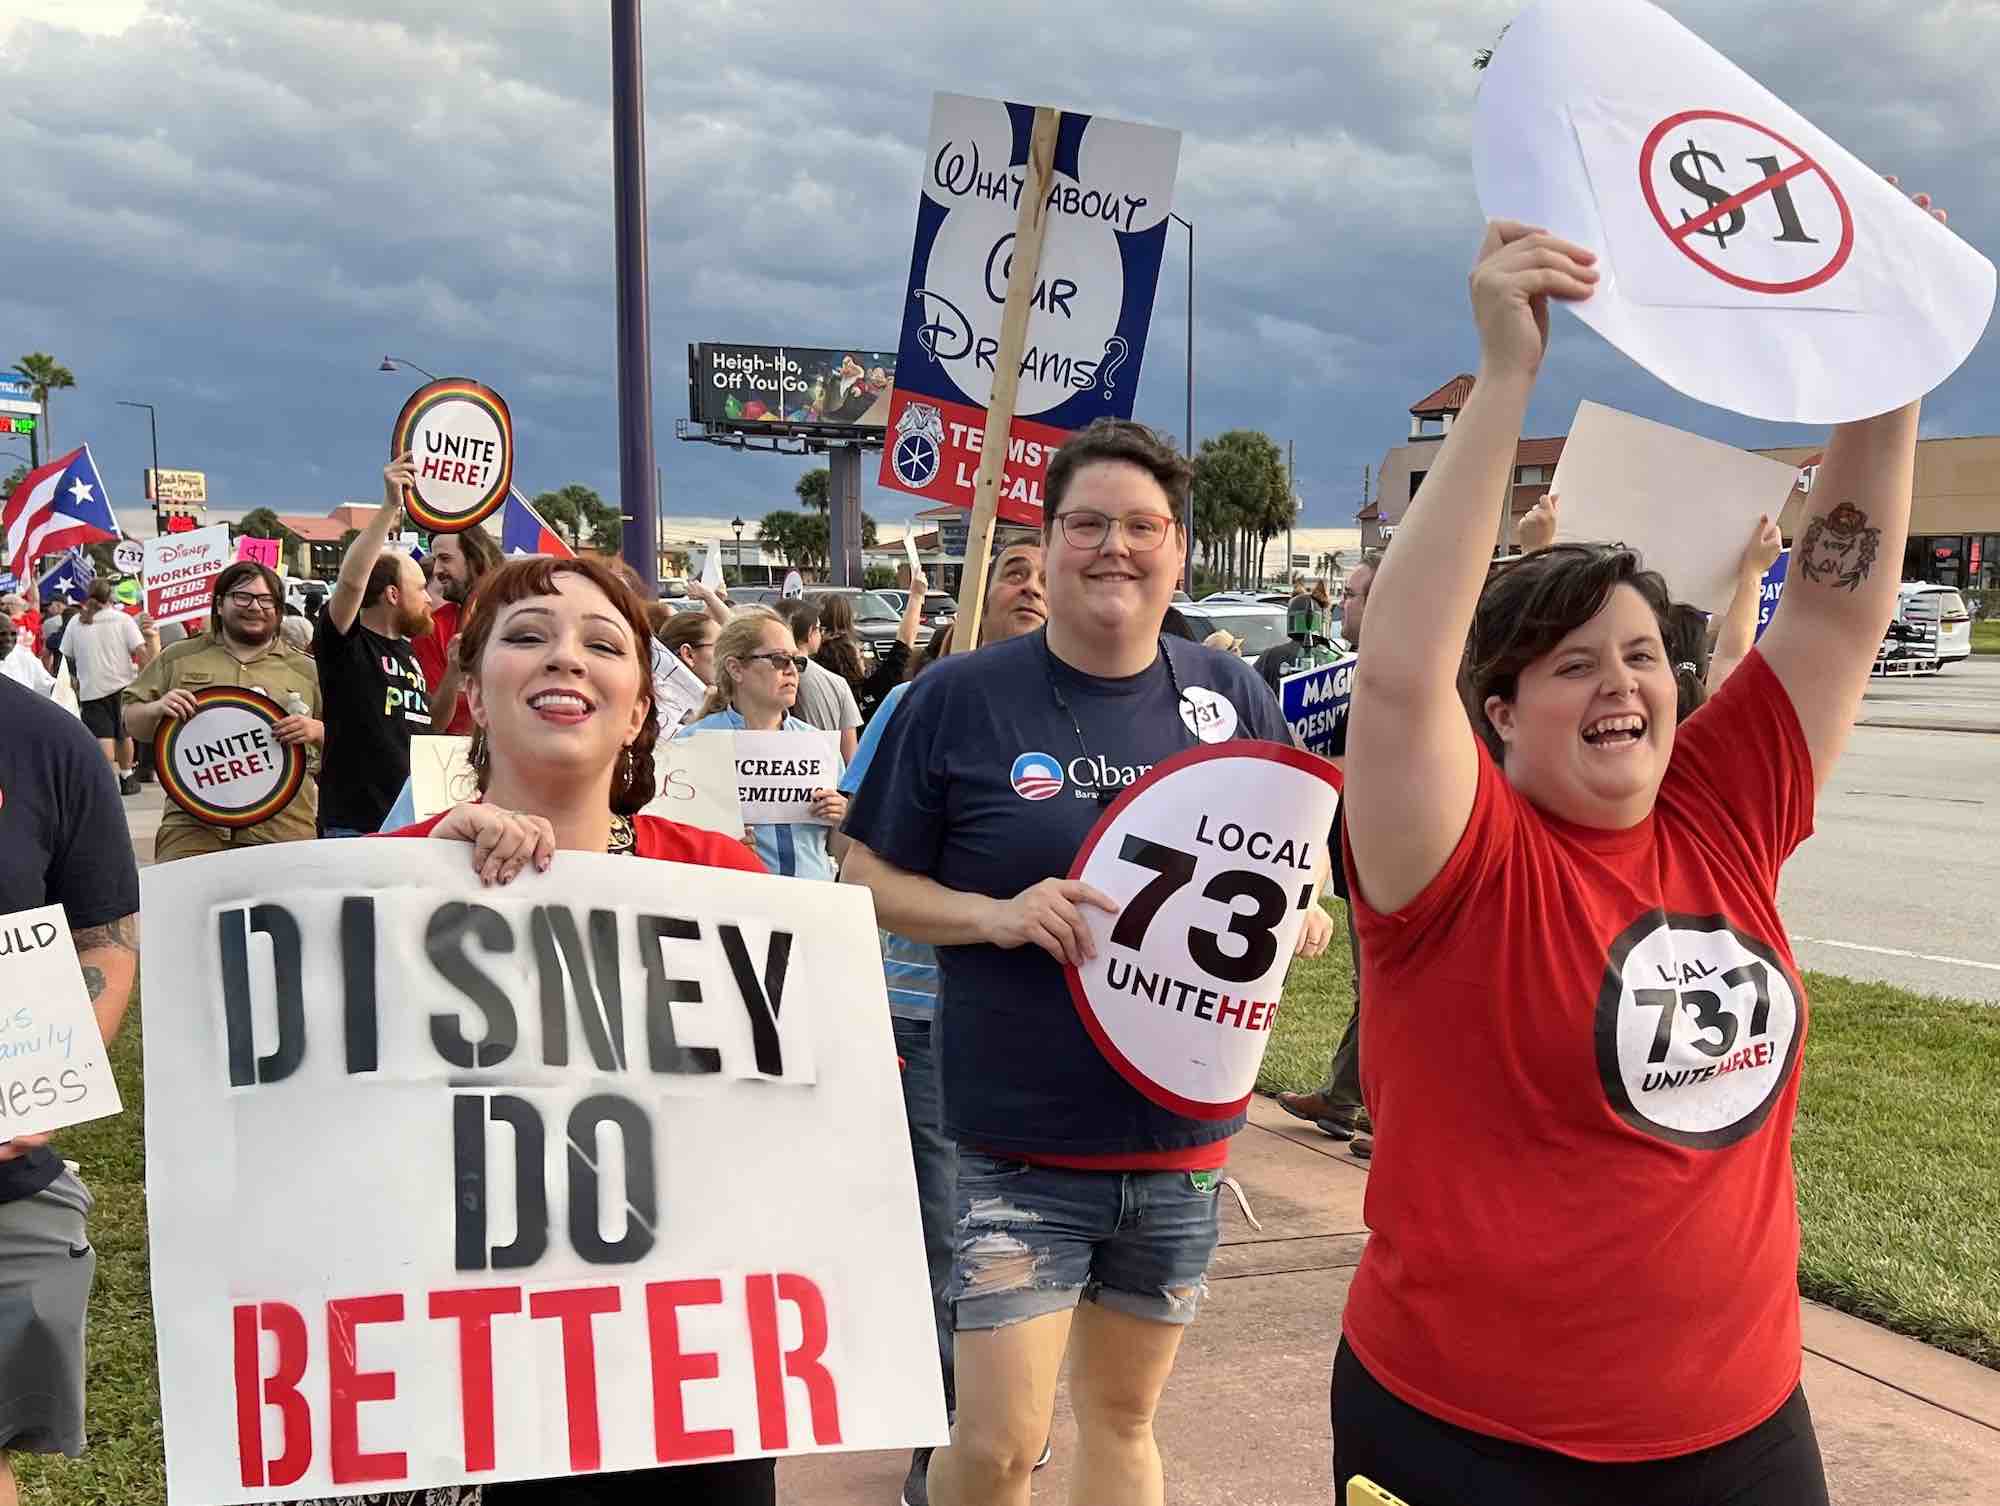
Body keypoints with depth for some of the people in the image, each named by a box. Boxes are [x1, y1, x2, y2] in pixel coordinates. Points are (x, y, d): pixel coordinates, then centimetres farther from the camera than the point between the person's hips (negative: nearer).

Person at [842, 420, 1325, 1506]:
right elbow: (868, 881, -2)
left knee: (1123, 1417, 18)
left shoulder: (1232, 699, 3)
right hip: (1022, 1142, -3)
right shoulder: (958, 700, -6)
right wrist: (995, 914, -19)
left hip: (1184, 1136, 3)